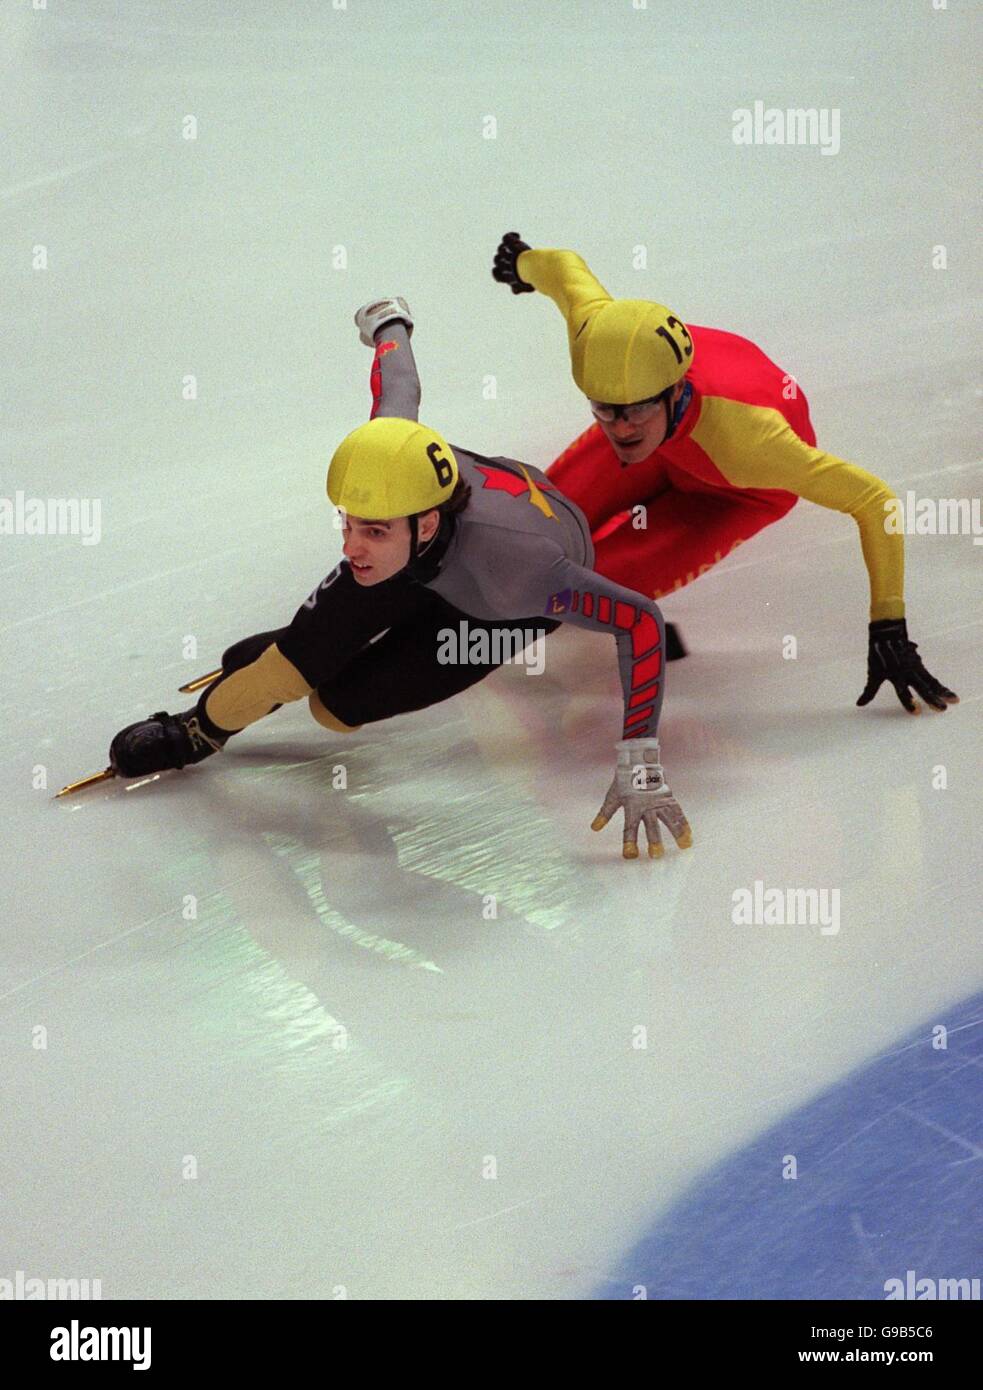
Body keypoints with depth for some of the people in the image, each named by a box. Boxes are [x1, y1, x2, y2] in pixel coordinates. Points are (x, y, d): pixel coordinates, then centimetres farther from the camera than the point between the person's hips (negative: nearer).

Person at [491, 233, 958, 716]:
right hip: (667, 441, 4)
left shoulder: (744, 435, -48)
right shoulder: (596, 336, -39)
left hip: (742, 488, -4)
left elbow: (874, 501, -39)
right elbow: (565, 265, -15)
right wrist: (521, 263, 9)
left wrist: (889, 631, -39)